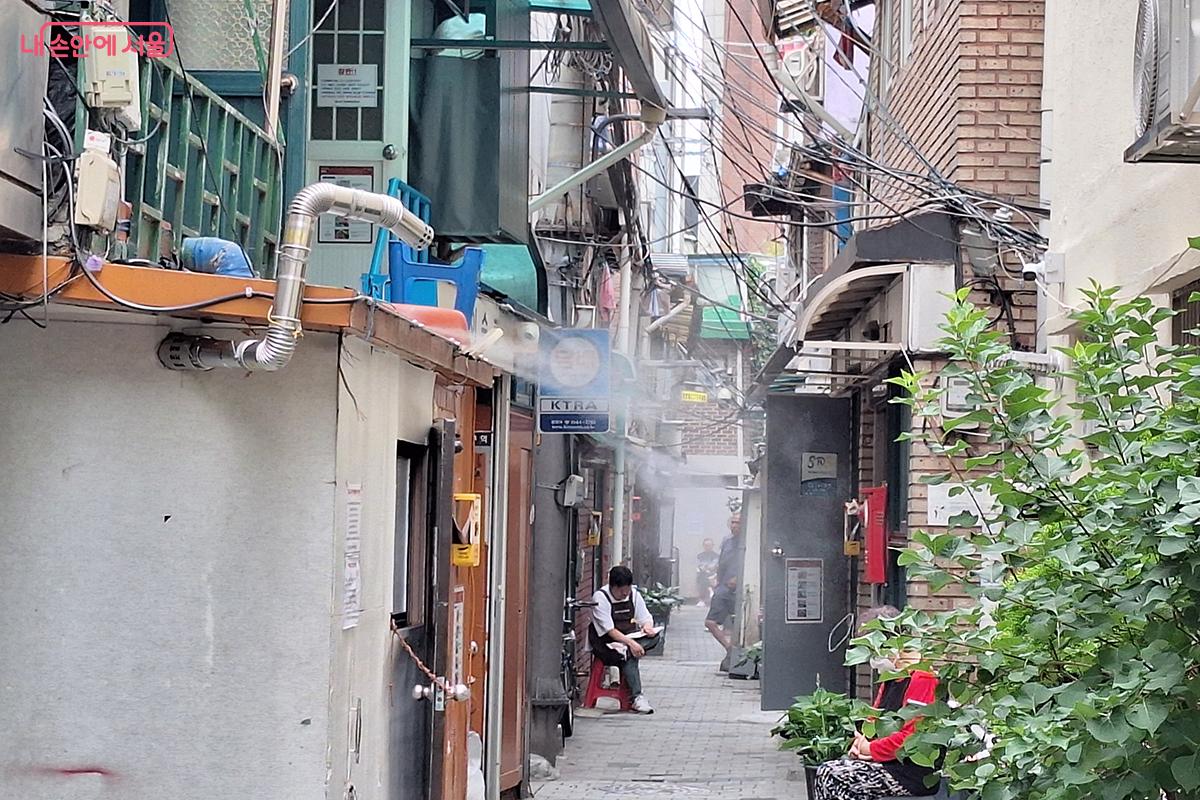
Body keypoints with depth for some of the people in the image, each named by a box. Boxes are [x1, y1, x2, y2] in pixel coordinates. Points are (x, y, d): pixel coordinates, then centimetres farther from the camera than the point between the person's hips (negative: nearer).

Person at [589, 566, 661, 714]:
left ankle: (625, 652, -32)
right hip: (607, 643, -6)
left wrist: (647, 626, -17)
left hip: (630, 639, 6)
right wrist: (630, 643, -32)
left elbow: (646, 618, 9)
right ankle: (637, 697, -37)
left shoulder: (634, 594, 4)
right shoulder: (600, 598, -15)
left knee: (655, 638, -22)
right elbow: (609, 630, -21)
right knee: (629, 657, -35)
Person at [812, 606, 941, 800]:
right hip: (888, 763, 10)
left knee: (834, 778, -19)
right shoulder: (890, 680, 19)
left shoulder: (923, 680, -14)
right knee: (825, 773, -9)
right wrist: (862, 742, 3)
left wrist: (871, 749, -10)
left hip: (913, 774, -9)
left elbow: (912, 737, -20)